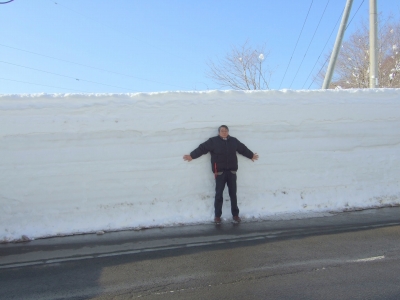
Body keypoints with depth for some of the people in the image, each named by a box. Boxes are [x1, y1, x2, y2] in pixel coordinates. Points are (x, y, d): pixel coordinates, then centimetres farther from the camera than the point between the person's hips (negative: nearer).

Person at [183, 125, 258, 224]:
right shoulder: (213, 141, -2)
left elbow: (243, 149, 23)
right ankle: (217, 216, 11)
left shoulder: (234, 141, 9)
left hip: (231, 172, 3)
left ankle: (235, 215, 19)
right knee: (219, 194, 1)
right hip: (220, 172, -3)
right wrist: (191, 156, -6)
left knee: (233, 194, 8)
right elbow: (202, 148, -2)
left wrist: (251, 155, 34)